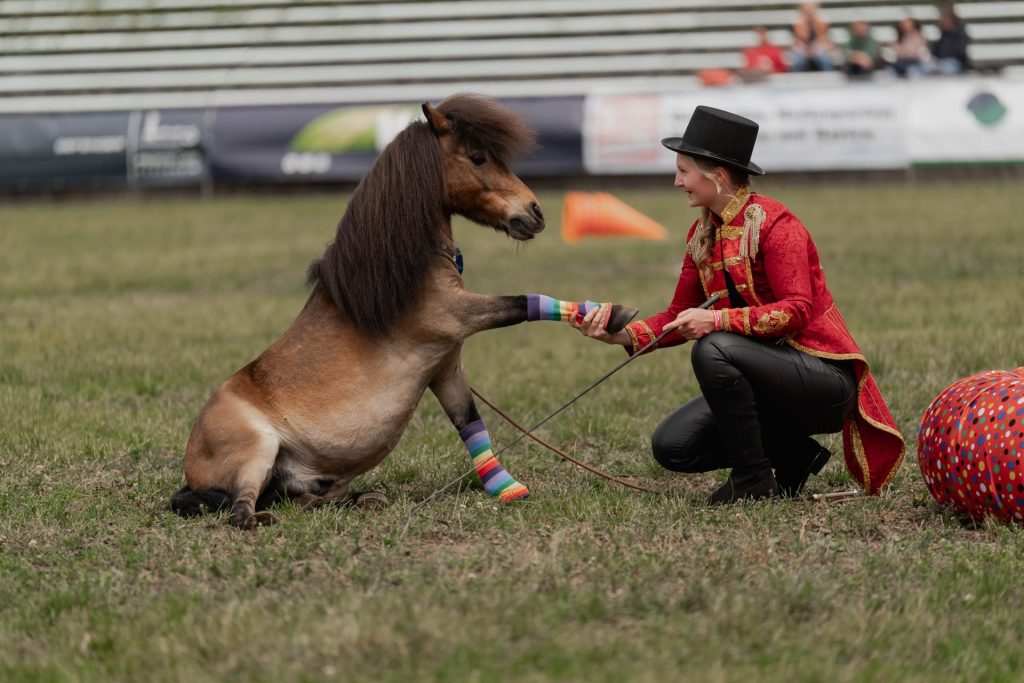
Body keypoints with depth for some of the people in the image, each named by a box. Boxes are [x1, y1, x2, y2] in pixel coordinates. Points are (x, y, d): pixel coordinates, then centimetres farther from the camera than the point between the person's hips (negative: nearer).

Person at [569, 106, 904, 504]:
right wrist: (623, 335, -9)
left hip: (824, 377, -8)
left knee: (712, 350, -32)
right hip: (763, 375, 8)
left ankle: (753, 481, -18)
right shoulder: (702, 233, 8)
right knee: (671, 447, -6)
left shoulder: (774, 223, -16)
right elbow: (680, 315, 9)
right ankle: (794, 456, 8)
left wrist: (718, 320, -34)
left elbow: (796, 310, -25)